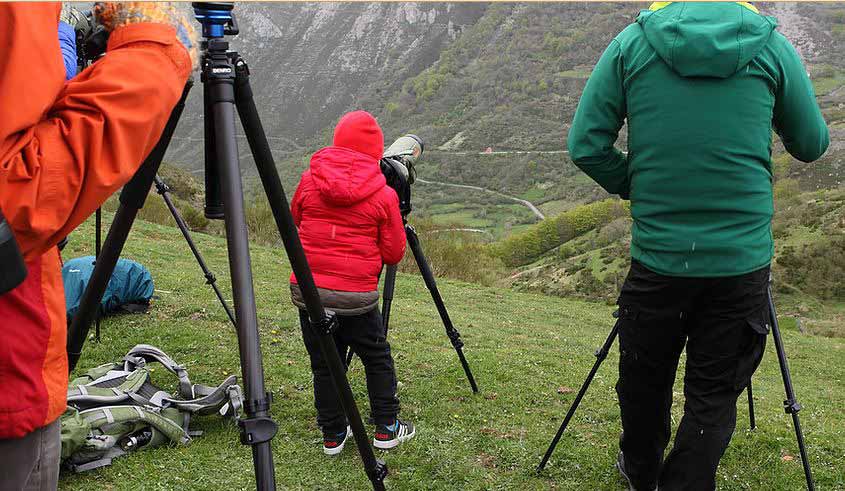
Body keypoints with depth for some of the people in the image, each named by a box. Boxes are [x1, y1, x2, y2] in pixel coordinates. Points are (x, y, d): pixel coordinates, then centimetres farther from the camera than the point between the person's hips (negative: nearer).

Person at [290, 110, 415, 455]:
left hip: (307, 289, 3)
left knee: (323, 364, 14)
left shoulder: (309, 180, 1)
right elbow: (394, 254, -1)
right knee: (378, 359, 17)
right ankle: (387, 429, 26)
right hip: (356, 294, -2)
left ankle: (333, 435, 24)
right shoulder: (383, 194, -6)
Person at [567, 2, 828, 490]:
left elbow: (585, 145, -3)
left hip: (656, 254, 1)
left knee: (644, 379, 19)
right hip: (742, 259, -1)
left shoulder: (632, 42, 0)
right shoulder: (771, 43, 0)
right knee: (715, 395, 12)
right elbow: (813, 144, 11)